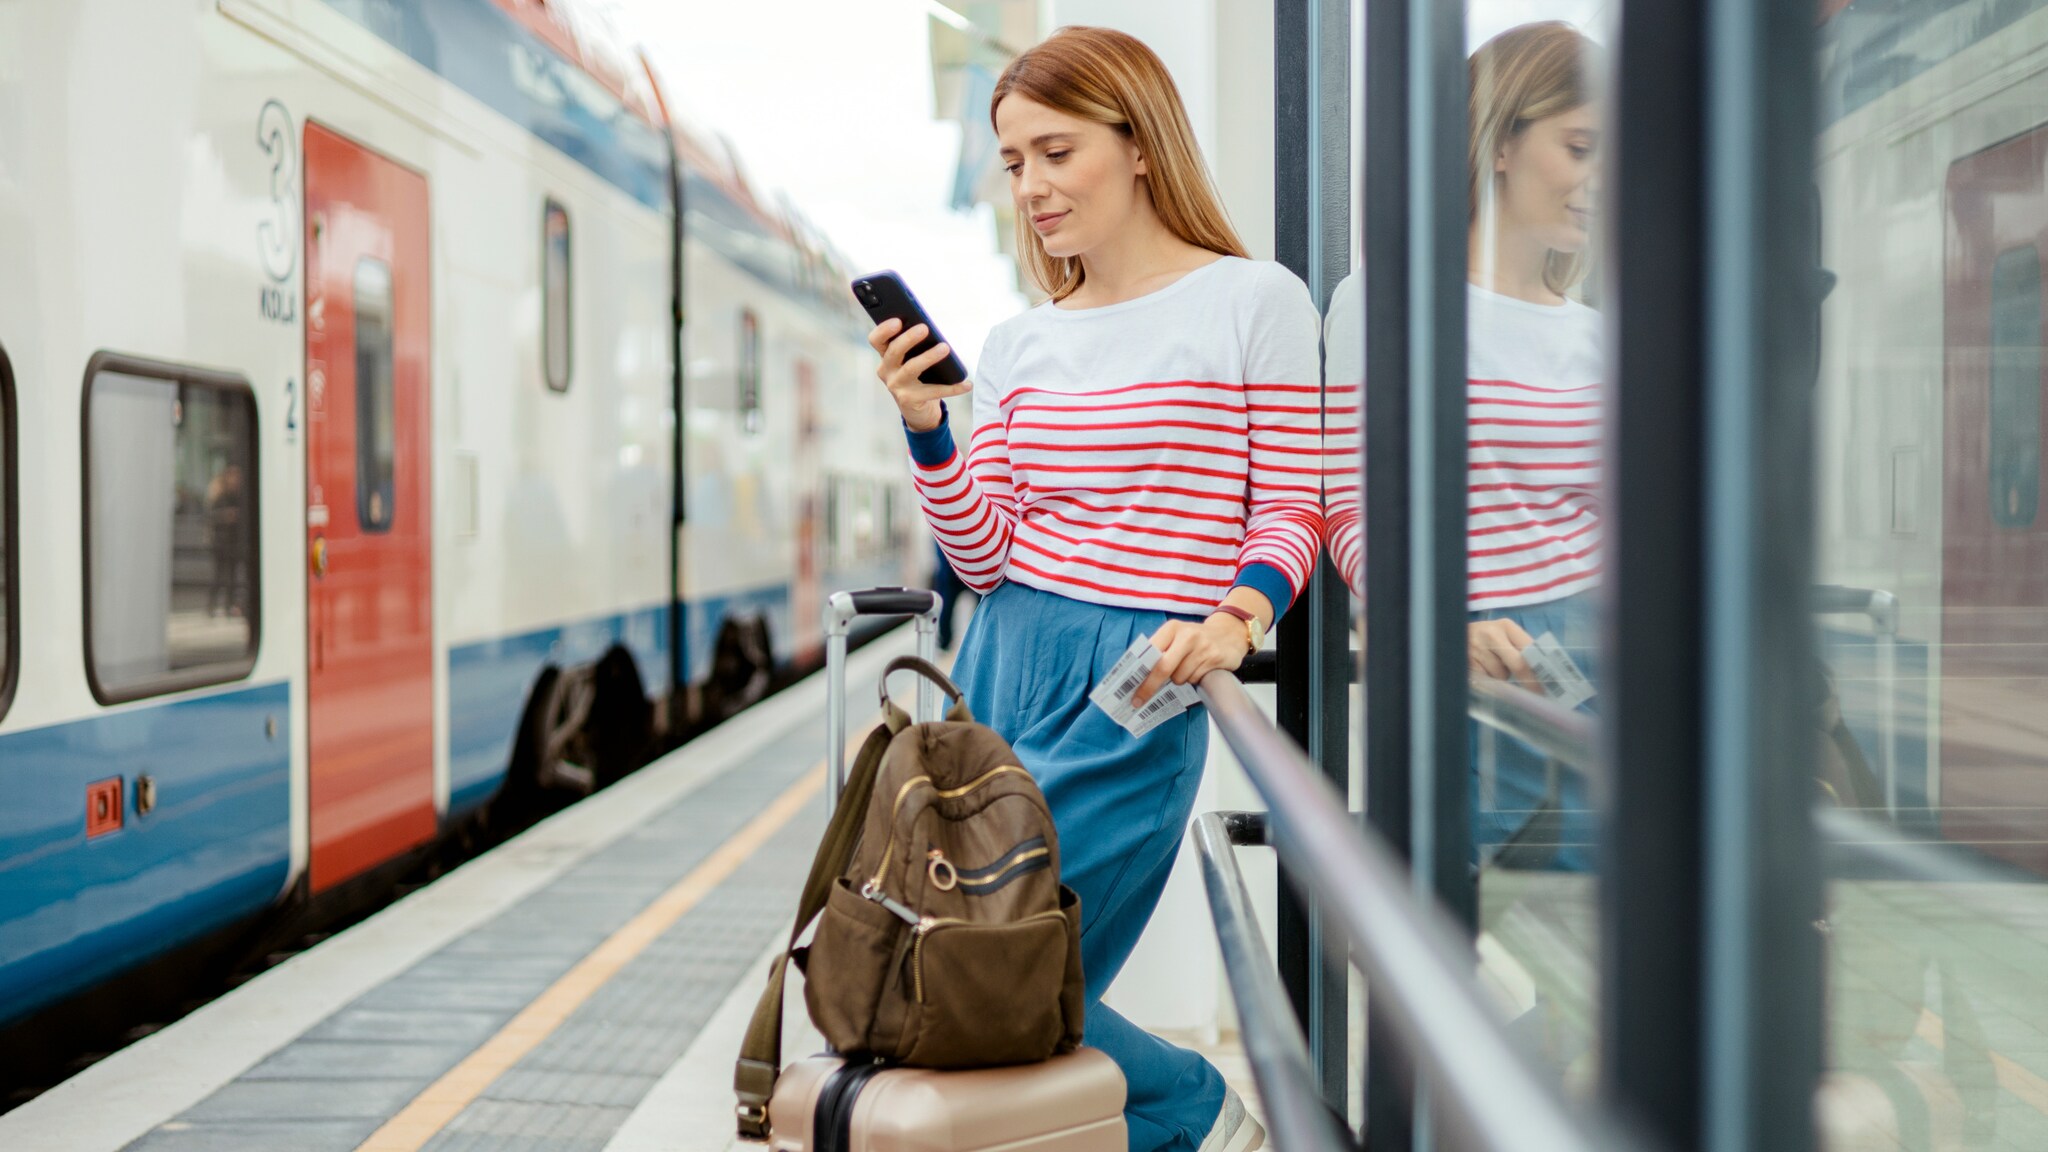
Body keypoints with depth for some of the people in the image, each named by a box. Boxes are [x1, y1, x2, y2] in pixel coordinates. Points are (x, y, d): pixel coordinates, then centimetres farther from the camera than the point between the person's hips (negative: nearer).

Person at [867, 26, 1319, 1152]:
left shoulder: (1254, 304, -3)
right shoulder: (1015, 344, 10)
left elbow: (1291, 508, -2)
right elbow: (982, 558, 5)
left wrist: (1236, 617, -20)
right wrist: (925, 427, -8)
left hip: (1138, 682, -6)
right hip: (1002, 662, 6)